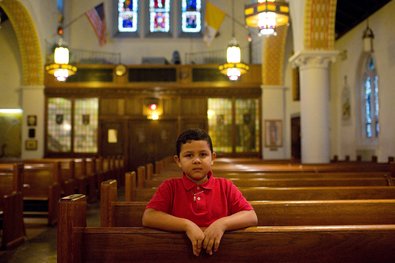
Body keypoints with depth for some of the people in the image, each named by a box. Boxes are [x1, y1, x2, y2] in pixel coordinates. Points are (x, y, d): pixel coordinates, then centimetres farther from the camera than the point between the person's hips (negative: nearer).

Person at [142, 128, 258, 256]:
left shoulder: (225, 186, 5)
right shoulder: (170, 186, 2)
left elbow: (252, 217, -2)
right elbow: (148, 218, -10)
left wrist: (222, 224, -18)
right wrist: (187, 225, -18)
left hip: (219, 252, 3)